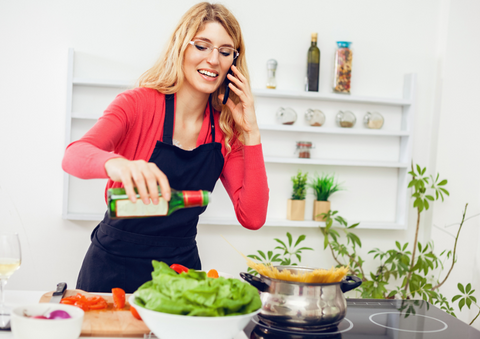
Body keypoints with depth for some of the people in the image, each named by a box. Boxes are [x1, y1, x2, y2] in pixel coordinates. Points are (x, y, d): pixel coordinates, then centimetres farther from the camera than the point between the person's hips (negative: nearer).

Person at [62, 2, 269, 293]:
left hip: (180, 267, 3)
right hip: (114, 267, -2)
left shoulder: (226, 130, -1)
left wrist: (251, 132, -13)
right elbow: (74, 156, -27)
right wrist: (117, 165, -49)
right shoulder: (140, 103, -11)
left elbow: (253, 219, -9)